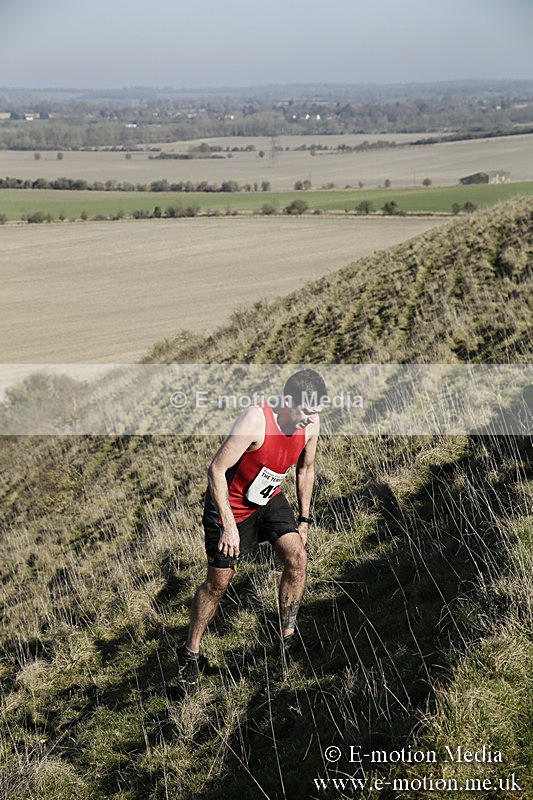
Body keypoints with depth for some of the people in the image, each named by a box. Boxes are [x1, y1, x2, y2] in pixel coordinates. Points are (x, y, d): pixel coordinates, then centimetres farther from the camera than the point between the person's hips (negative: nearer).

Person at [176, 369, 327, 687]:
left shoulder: (311, 424, -14)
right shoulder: (256, 420, -33)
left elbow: (306, 468, 5)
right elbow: (217, 470, -28)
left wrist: (304, 519, 8)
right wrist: (228, 525, -29)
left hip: (270, 500, 5)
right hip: (230, 504, -5)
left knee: (298, 556, -15)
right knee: (218, 582, 5)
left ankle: (288, 638, 3)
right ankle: (190, 651, 26)